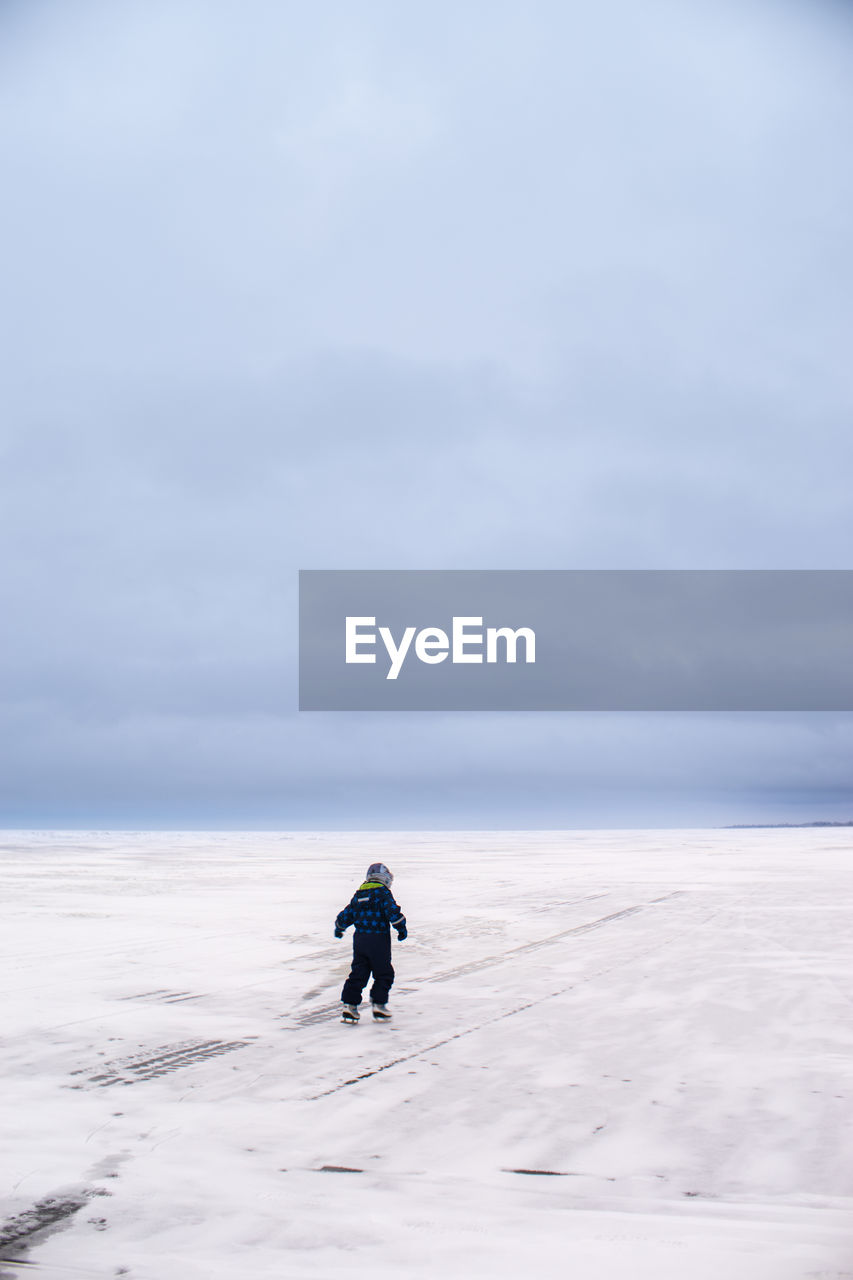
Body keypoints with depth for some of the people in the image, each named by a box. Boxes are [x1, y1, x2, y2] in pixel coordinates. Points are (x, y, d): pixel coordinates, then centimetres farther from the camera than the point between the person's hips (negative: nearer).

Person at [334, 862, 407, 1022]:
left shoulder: (358, 894, 14)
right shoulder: (382, 892, -5)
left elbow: (346, 915, 22)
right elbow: (392, 911, -17)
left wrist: (339, 928, 38)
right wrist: (401, 927, -8)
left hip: (359, 939, 6)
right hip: (379, 939, -6)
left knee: (358, 973, 10)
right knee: (384, 974, 6)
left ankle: (349, 1004, 5)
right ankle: (379, 1004, 2)